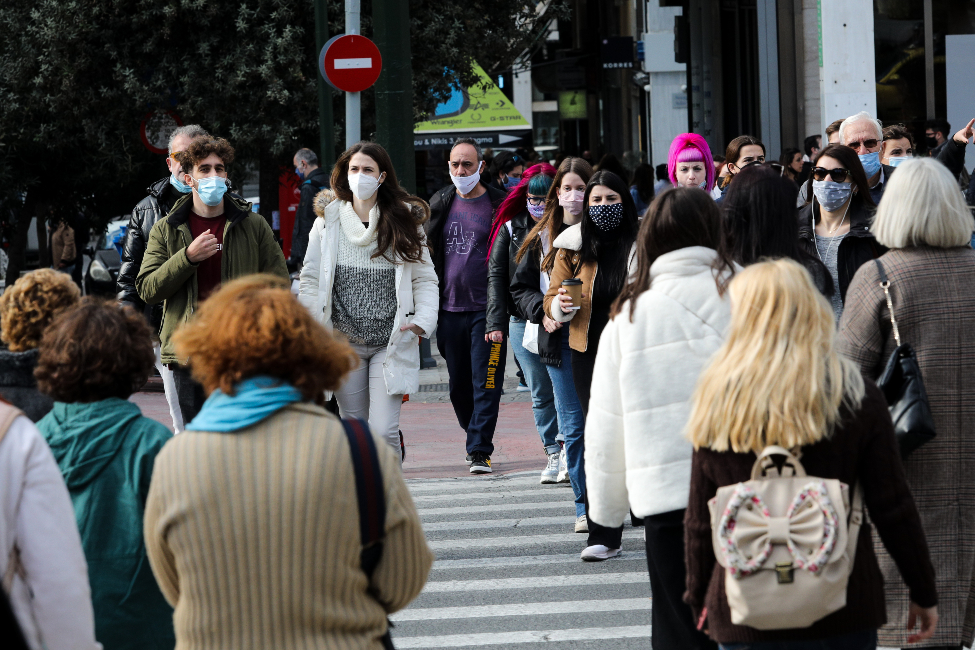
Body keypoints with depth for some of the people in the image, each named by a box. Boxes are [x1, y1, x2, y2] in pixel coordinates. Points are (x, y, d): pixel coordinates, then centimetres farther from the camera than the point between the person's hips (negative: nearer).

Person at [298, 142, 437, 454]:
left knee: (384, 431, -10)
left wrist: (422, 320, -11)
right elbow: (310, 281, 6)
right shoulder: (327, 222, 4)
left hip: (391, 344, -1)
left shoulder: (404, 222, 3)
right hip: (344, 344, 2)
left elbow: (425, 279, 5)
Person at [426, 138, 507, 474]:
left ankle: (479, 451, -6)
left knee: (485, 383, -7)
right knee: (459, 384, 11)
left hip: (487, 308, -5)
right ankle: (475, 436, 29)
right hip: (449, 307, 5)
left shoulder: (499, 206, -3)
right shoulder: (440, 204, 10)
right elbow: (426, 254, 18)